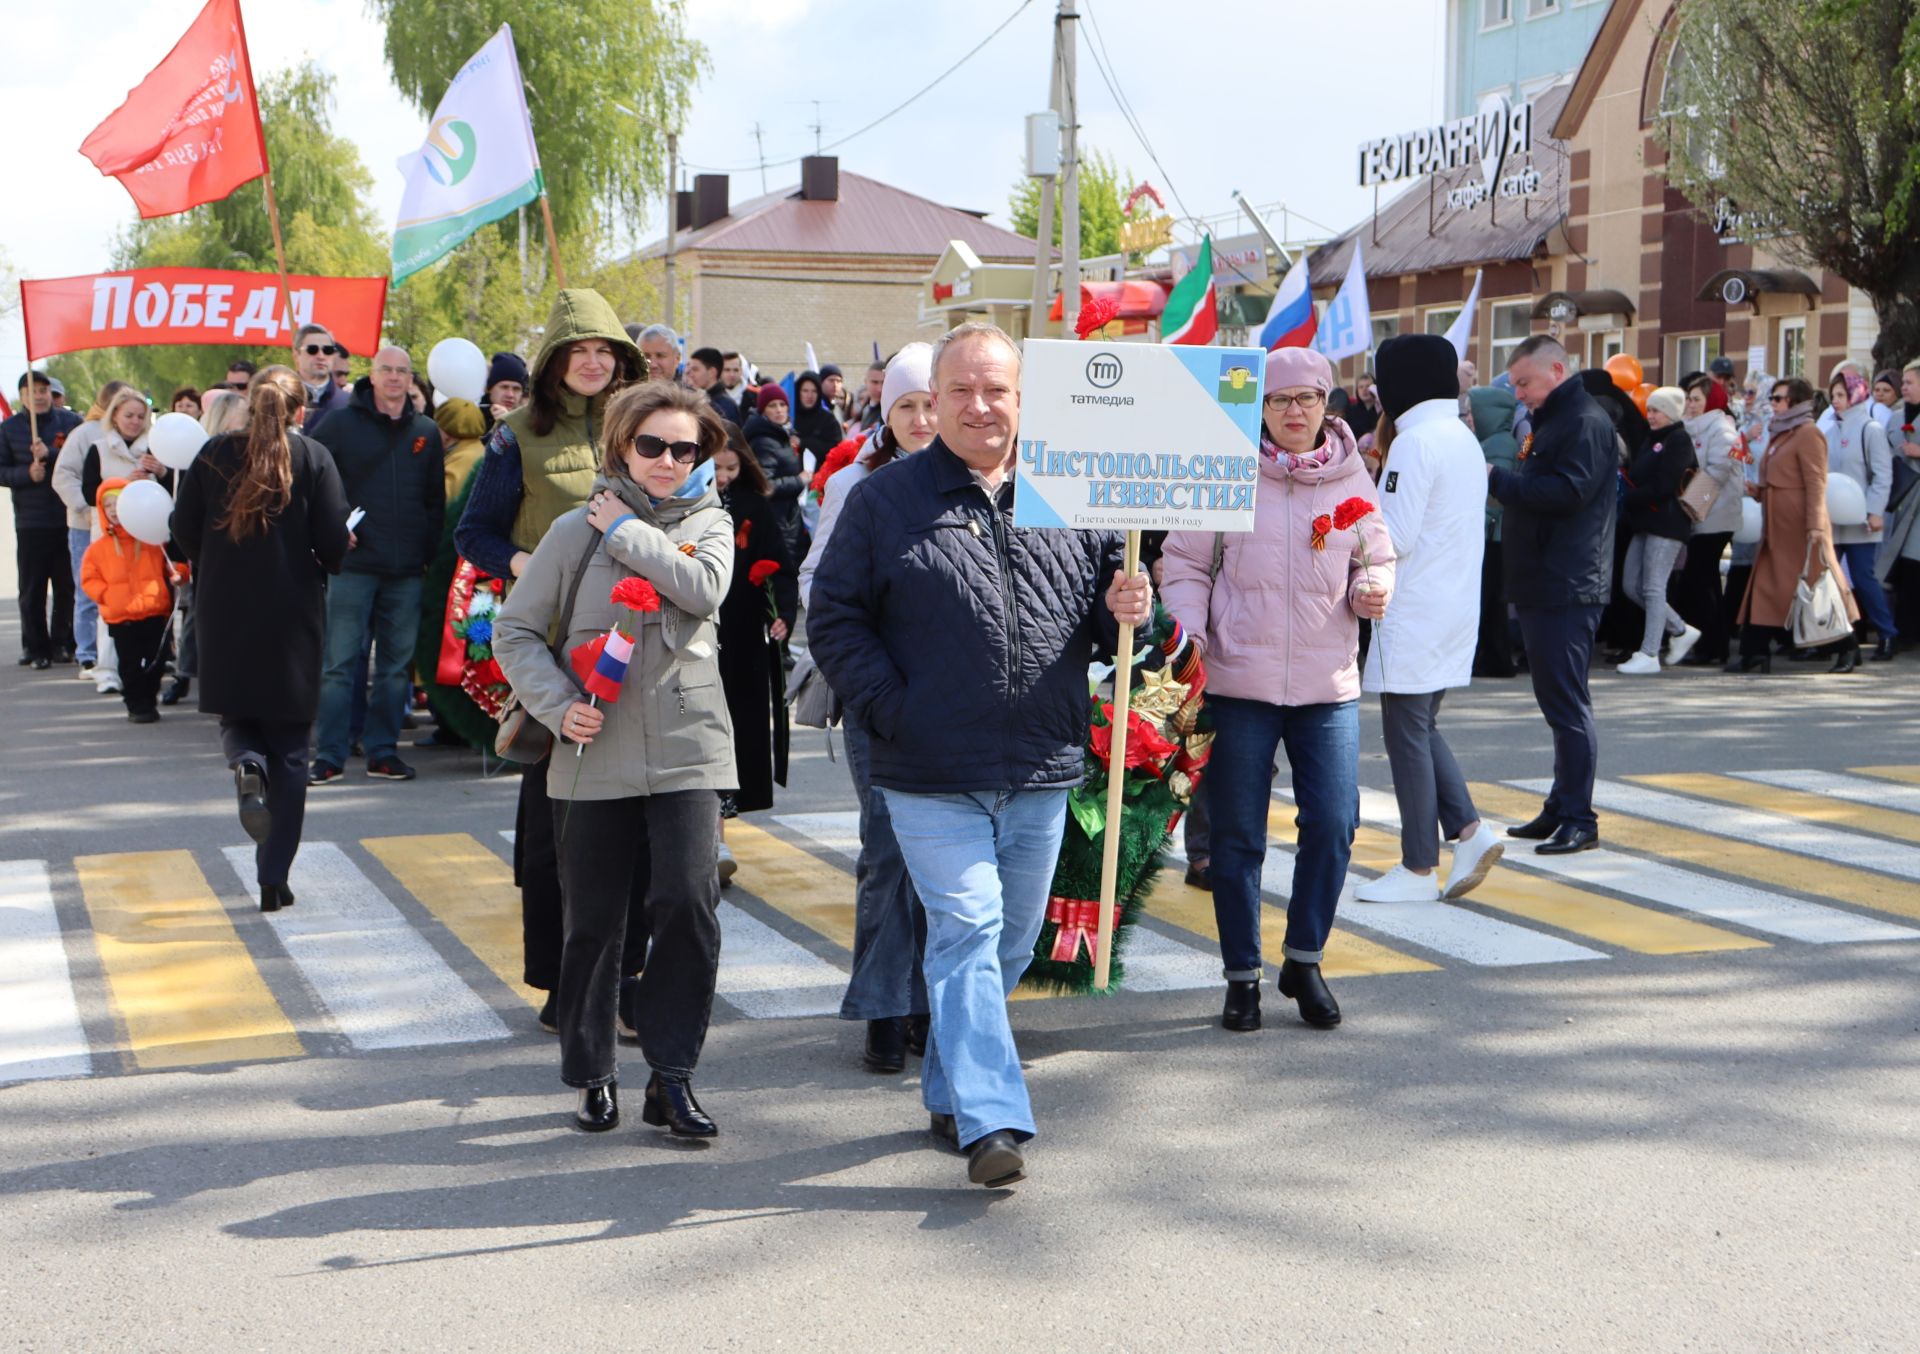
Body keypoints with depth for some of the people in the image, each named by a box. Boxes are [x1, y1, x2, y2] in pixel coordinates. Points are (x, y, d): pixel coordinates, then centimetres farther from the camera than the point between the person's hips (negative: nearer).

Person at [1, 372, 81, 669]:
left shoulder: (71, 422, 4)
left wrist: (50, 455, -18)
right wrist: (27, 474, -13)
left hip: (68, 519, 0)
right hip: (30, 523, 0)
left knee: (67, 587, 4)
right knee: (32, 590, 2)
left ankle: (62, 644, 15)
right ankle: (35, 648, 9)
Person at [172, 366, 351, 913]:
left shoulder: (214, 454, 0)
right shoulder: (313, 458, -6)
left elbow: (183, 530, 1)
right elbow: (333, 541, -11)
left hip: (225, 610, 1)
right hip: (292, 615, -1)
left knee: (237, 717, 21)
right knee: (289, 749, 6)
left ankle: (246, 763, -15)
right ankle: (274, 878, 4)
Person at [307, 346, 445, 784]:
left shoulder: (426, 433, 11)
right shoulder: (340, 424, 2)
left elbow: (436, 500, 15)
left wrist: (429, 553, 7)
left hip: (407, 570, 3)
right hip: (354, 564, -3)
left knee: (396, 664, 7)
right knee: (339, 662, -4)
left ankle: (383, 751, 14)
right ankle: (329, 755, -1)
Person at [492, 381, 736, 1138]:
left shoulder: (709, 523, 7)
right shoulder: (578, 530, 4)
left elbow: (704, 589, -15)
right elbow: (516, 630, 4)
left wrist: (627, 531, -8)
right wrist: (557, 704, -9)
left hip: (687, 752, 0)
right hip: (596, 753, 0)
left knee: (688, 903, -13)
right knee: (593, 920, 6)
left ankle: (671, 1075, -1)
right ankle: (592, 1075, 23)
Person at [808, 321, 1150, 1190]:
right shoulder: (884, 502, 0)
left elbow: (1103, 611, 16)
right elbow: (835, 621, 0)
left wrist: (1123, 615, -8)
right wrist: (890, 712, -10)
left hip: (1042, 771, 4)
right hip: (933, 776, -4)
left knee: (1011, 940, 14)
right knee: (966, 931, -11)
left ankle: (949, 1088, 32)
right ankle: (991, 1121, -12)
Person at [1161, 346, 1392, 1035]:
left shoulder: (1352, 478, 5)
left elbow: (1376, 557, 17)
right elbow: (1184, 562, 2)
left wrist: (1372, 589, -6)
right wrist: (1189, 636, -11)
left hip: (1328, 686, 2)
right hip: (1239, 681, -2)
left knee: (1333, 823, -4)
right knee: (1237, 835, 5)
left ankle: (1304, 961, 16)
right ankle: (1242, 975, 19)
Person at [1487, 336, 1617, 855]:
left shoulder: (1587, 422, -12)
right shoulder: (1551, 422, 21)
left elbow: (1568, 491, -24)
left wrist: (1499, 480, -21)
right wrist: (1503, 484, 7)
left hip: (1567, 588, -11)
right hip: (1543, 584, 11)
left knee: (1566, 701, -9)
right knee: (1556, 699, 13)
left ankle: (1578, 818, -5)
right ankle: (1561, 809, 20)